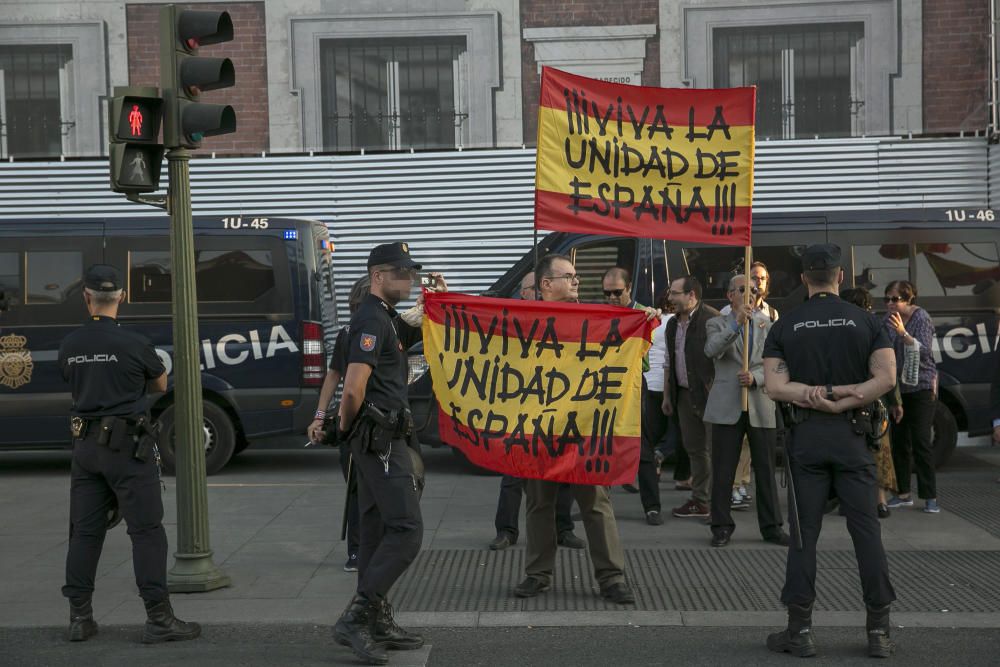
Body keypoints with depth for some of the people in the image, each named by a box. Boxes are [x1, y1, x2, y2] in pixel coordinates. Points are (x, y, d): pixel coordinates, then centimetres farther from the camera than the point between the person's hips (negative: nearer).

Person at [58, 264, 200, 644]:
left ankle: (80, 618, 15)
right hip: (127, 445, -5)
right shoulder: (133, 344, -11)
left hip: (85, 445, 5)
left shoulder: (69, 347, 3)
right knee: (147, 531, -2)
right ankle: (158, 619, -3)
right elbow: (161, 385, 6)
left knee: (84, 532, 11)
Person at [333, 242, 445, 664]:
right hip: (381, 439, -10)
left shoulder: (388, 320, 17)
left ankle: (378, 622, 18)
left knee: (378, 530, 12)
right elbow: (353, 389, -23)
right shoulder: (372, 320, -14)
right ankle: (355, 618, -10)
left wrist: (441, 300, 12)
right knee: (406, 529, -12)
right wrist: (346, 427, -6)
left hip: (379, 441, 10)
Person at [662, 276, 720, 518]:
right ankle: (700, 501, 20)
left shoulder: (711, 319, -12)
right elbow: (669, 363, 21)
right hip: (684, 395, 8)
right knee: (694, 448, 12)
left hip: (709, 395, -8)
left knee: (714, 449, -3)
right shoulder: (673, 324, 14)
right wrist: (667, 395, 19)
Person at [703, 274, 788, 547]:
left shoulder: (767, 324, 11)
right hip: (728, 407, -2)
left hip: (761, 405, 2)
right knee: (723, 471, 2)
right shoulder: (718, 324, 4)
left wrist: (755, 377, -15)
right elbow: (711, 351, -17)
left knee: (766, 470, 6)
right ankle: (722, 527, 11)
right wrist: (736, 323, -27)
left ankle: (771, 527, 15)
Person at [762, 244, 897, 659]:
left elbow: (775, 387, -8)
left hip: (805, 437, 0)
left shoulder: (784, 327, 2)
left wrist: (817, 395, -8)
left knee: (803, 533, 3)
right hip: (852, 436, 0)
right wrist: (841, 401, -10)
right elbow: (886, 378, -9)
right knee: (866, 530, 4)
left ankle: (800, 630, 6)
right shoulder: (865, 321, 2)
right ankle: (879, 631, 7)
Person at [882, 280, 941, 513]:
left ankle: (930, 497, -2)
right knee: (898, 441, 7)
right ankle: (903, 494, 16)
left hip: (921, 386, -6)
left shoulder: (921, 318, -12)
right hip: (897, 387, 6)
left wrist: (903, 333, -36)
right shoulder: (889, 319, 4)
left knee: (921, 441, -8)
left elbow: (924, 351, -24)